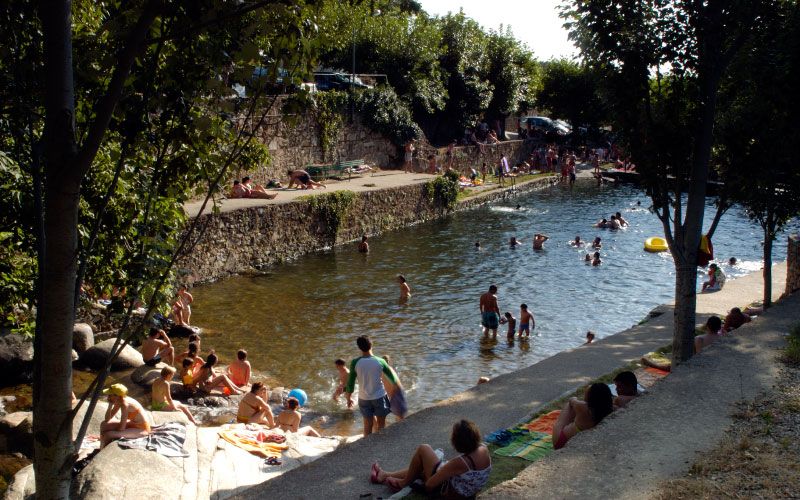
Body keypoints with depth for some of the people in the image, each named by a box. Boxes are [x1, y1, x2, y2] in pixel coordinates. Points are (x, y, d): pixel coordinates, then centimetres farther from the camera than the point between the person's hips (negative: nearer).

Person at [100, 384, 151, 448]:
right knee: (104, 424, 9)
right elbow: (107, 419, 5)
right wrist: (110, 405, -9)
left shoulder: (125, 404, -27)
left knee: (108, 435, -19)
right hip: (132, 424, 10)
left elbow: (121, 428, -24)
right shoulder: (119, 401, -2)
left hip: (141, 430, -10)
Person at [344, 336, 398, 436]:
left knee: (368, 424, 14)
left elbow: (350, 382, -6)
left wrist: (349, 398, 9)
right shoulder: (380, 361, -12)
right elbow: (393, 379, -2)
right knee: (381, 423, 14)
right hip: (379, 397, -1)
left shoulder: (355, 363, -12)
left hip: (364, 398, 1)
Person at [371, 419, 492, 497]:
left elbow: (430, 485, -27)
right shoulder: (484, 449, -17)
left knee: (423, 449, 3)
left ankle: (404, 482, 24)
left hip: (452, 493, -7)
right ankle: (384, 475, 43)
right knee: (419, 468, 26)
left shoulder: (460, 463, -36)